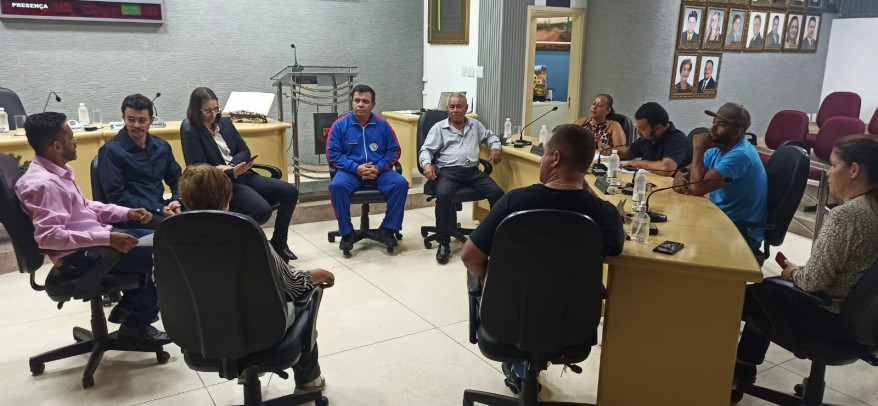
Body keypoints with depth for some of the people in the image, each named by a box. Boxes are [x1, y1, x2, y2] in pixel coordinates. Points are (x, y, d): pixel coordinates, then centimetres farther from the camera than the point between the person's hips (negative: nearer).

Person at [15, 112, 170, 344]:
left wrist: (127, 213, 7)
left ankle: (128, 307, 17)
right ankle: (137, 325, 1)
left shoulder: (55, 172, 9)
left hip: (94, 241, 10)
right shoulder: (43, 184, -23)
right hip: (78, 256, -10)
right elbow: (47, 236, -31)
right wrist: (106, 238, -34)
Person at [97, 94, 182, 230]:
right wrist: (159, 209, -14)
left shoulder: (162, 146, 14)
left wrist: (176, 200, 0)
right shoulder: (110, 151, -3)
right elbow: (116, 196, -7)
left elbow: (177, 180, 24)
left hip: (162, 207, 6)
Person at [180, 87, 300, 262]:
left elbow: (244, 150, 11)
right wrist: (232, 173, -25)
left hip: (244, 175, 7)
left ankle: (278, 242, 5)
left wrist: (229, 166, -10)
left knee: (291, 192, -8)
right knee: (263, 209, -31)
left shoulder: (225, 122, 13)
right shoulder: (190, 133, -6)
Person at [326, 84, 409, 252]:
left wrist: (379, 167, -11)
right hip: (351, 171, -1)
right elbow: (332, 153, -3)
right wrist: (356, 168, -16)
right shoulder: (340, 125, 1)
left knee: (401, 183, -25)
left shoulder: (382, 125, 6)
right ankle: (346, 232, -14)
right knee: (337, 186, -33)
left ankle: (388, 228, -9)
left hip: (379, 172, 2)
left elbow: (394, 150, 7)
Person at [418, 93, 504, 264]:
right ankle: (443, 244, -26)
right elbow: (426, 150, 4)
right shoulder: (439, 128, 11)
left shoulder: (475, 125, 22)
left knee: (497, 193, -22)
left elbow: (491, 135, 35)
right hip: (447, 171, -3)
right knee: (443, 195, -36)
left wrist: (495, 147, 12)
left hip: (472, 171, 3)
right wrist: (426, 164, -19)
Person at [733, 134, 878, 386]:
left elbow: (813, 283, -25)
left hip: (835, 318, -9)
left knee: (751, 295, 10)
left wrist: (793, 273, -5)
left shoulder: (844, 215, -28)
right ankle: (744, 365, 33)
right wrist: (801, 271, 6)